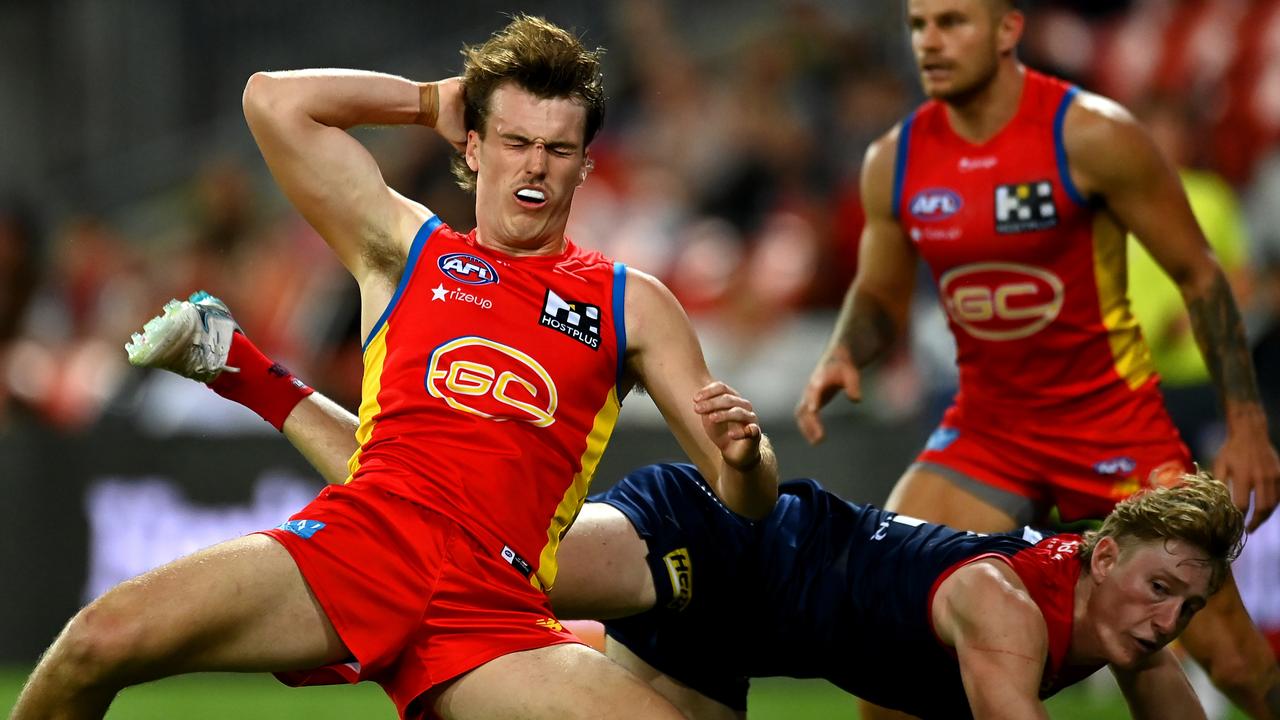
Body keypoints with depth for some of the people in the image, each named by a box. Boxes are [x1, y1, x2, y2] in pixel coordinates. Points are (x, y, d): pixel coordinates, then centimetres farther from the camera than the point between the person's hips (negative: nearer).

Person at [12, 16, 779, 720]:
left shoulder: (633, 306, 19)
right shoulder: (408, 250, 20)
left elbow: (746, 500, 16)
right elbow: (273, 99, 13)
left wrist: (743, 458, -8)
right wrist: (436, 100, 22)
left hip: (491, 604, 1)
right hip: (353, 540, -1)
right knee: (103, 638, -25)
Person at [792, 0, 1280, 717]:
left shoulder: (1091, 136, -15)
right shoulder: (895, 161, -2)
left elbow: (1198, 274, -8)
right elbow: (880, 295, 14)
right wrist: (843, 355, -10)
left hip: (1113, 417, -4)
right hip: (987, 425, 4)